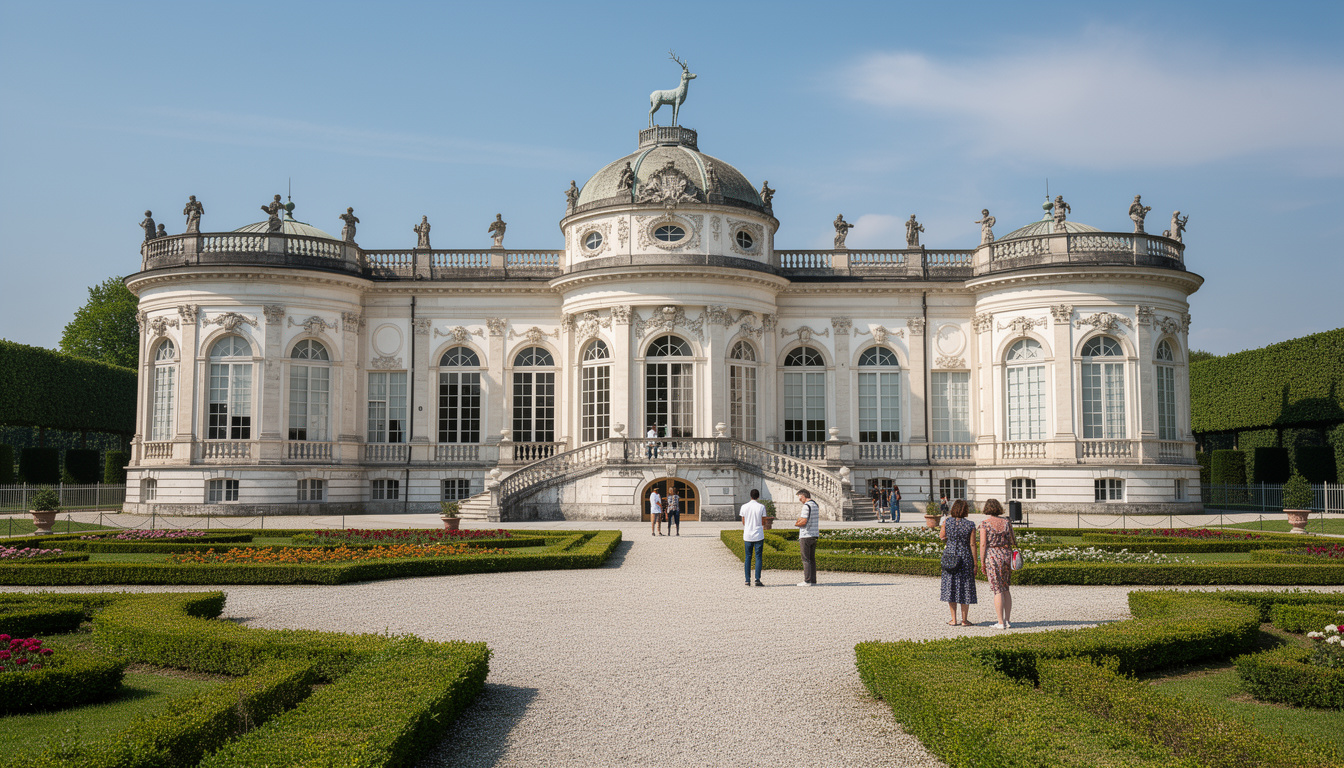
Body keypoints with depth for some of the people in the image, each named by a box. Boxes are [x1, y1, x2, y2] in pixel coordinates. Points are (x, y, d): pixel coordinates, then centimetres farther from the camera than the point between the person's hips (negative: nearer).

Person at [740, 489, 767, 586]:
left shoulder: (744, 507, 1)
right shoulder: (761, 507, -5)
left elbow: (743, 522, 8)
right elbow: (763, 522, -1)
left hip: (747, 535, 2)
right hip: (758, 535, -2)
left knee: (747, 557, 8)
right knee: (758, 557, 2)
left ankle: (747, 580, 5)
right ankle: (757, 579, -4)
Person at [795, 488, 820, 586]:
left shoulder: (806, 506, -15)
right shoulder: (815, 505, 15)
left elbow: (803, 522, -20)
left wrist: (796, 524, -1)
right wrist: (800, 520, 13)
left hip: (806, 536, -9)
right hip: (814, 535, 9)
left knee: (806, 559, -5)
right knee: (812, 559, 10)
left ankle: (807, 581, -6)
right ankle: (813, 581, 9)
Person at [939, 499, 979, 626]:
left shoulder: (947, 522, -5)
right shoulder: (970, 525, -9)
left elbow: (941, 536, 9)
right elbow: (972, 544, -7)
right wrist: (975, 564, -1)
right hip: (965, 558, -2)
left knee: (950, 587, 8)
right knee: (965, 588, 8)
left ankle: (954, 620, 10)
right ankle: (964, 620, 12)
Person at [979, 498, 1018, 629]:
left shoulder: (985, 524, -7)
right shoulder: (1006, 522, 6)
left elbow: (983, 544, -11)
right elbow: (1013, 541, 8)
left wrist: (982, 562, -5)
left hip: (992, 556, -4)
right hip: (1006, 555, 4)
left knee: (998, 590, -1)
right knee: (1006, 589, 16)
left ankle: (1001, 623, 0)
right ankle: (1007, 620, 17)